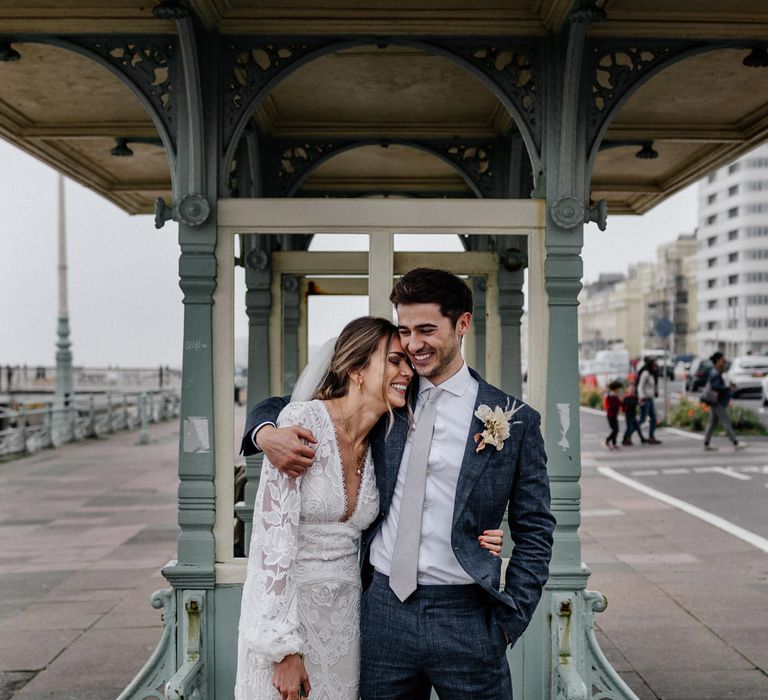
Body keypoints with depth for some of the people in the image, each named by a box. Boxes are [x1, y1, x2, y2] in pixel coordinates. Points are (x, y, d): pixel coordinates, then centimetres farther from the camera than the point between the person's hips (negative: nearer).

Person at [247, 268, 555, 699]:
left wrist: (509, 620, -4)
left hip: (465, 617, -2)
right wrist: (268, 433, -11)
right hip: (383, 610, 3)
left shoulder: (515, 420, -1)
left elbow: (535, 531, 2)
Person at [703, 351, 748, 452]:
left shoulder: (715, 372, 12)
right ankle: (736, 444, -3)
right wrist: (727, 388, -18)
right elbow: (715, 387, -29)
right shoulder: (715, 373, -18)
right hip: (718, 403, -10)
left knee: (712, 423, 11)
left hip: (716, 403, 10)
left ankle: (706, 445, 13)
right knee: (726, 422, -6)